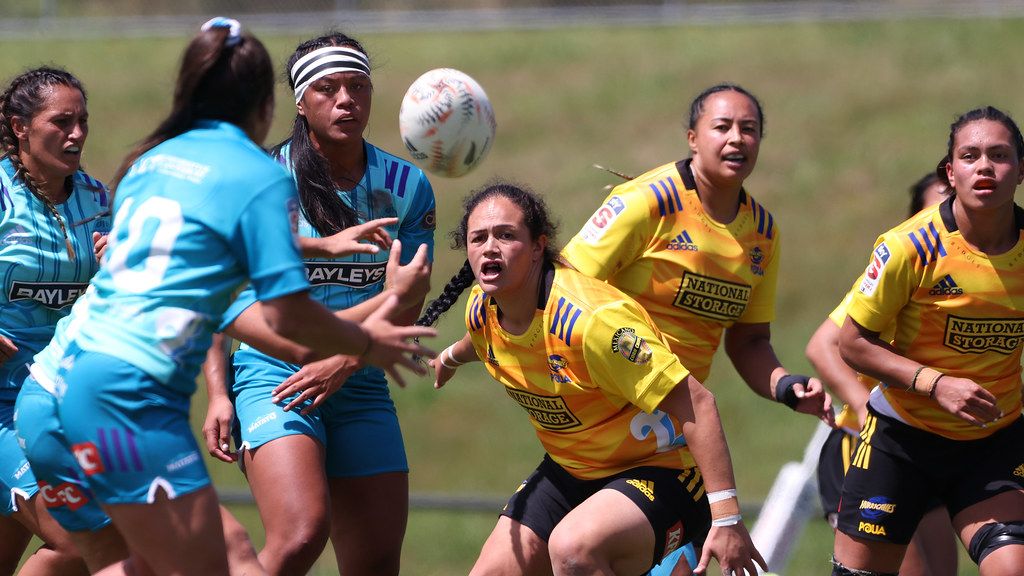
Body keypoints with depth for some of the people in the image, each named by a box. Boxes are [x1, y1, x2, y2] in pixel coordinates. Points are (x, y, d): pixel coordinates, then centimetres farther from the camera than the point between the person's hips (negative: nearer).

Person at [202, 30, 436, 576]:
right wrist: (219, 395, -8)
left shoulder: (407, 187, 5)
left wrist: (345, 361, -14)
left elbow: (406, 302, 2)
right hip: (273, 374, -4)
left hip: (361, 385, 4)